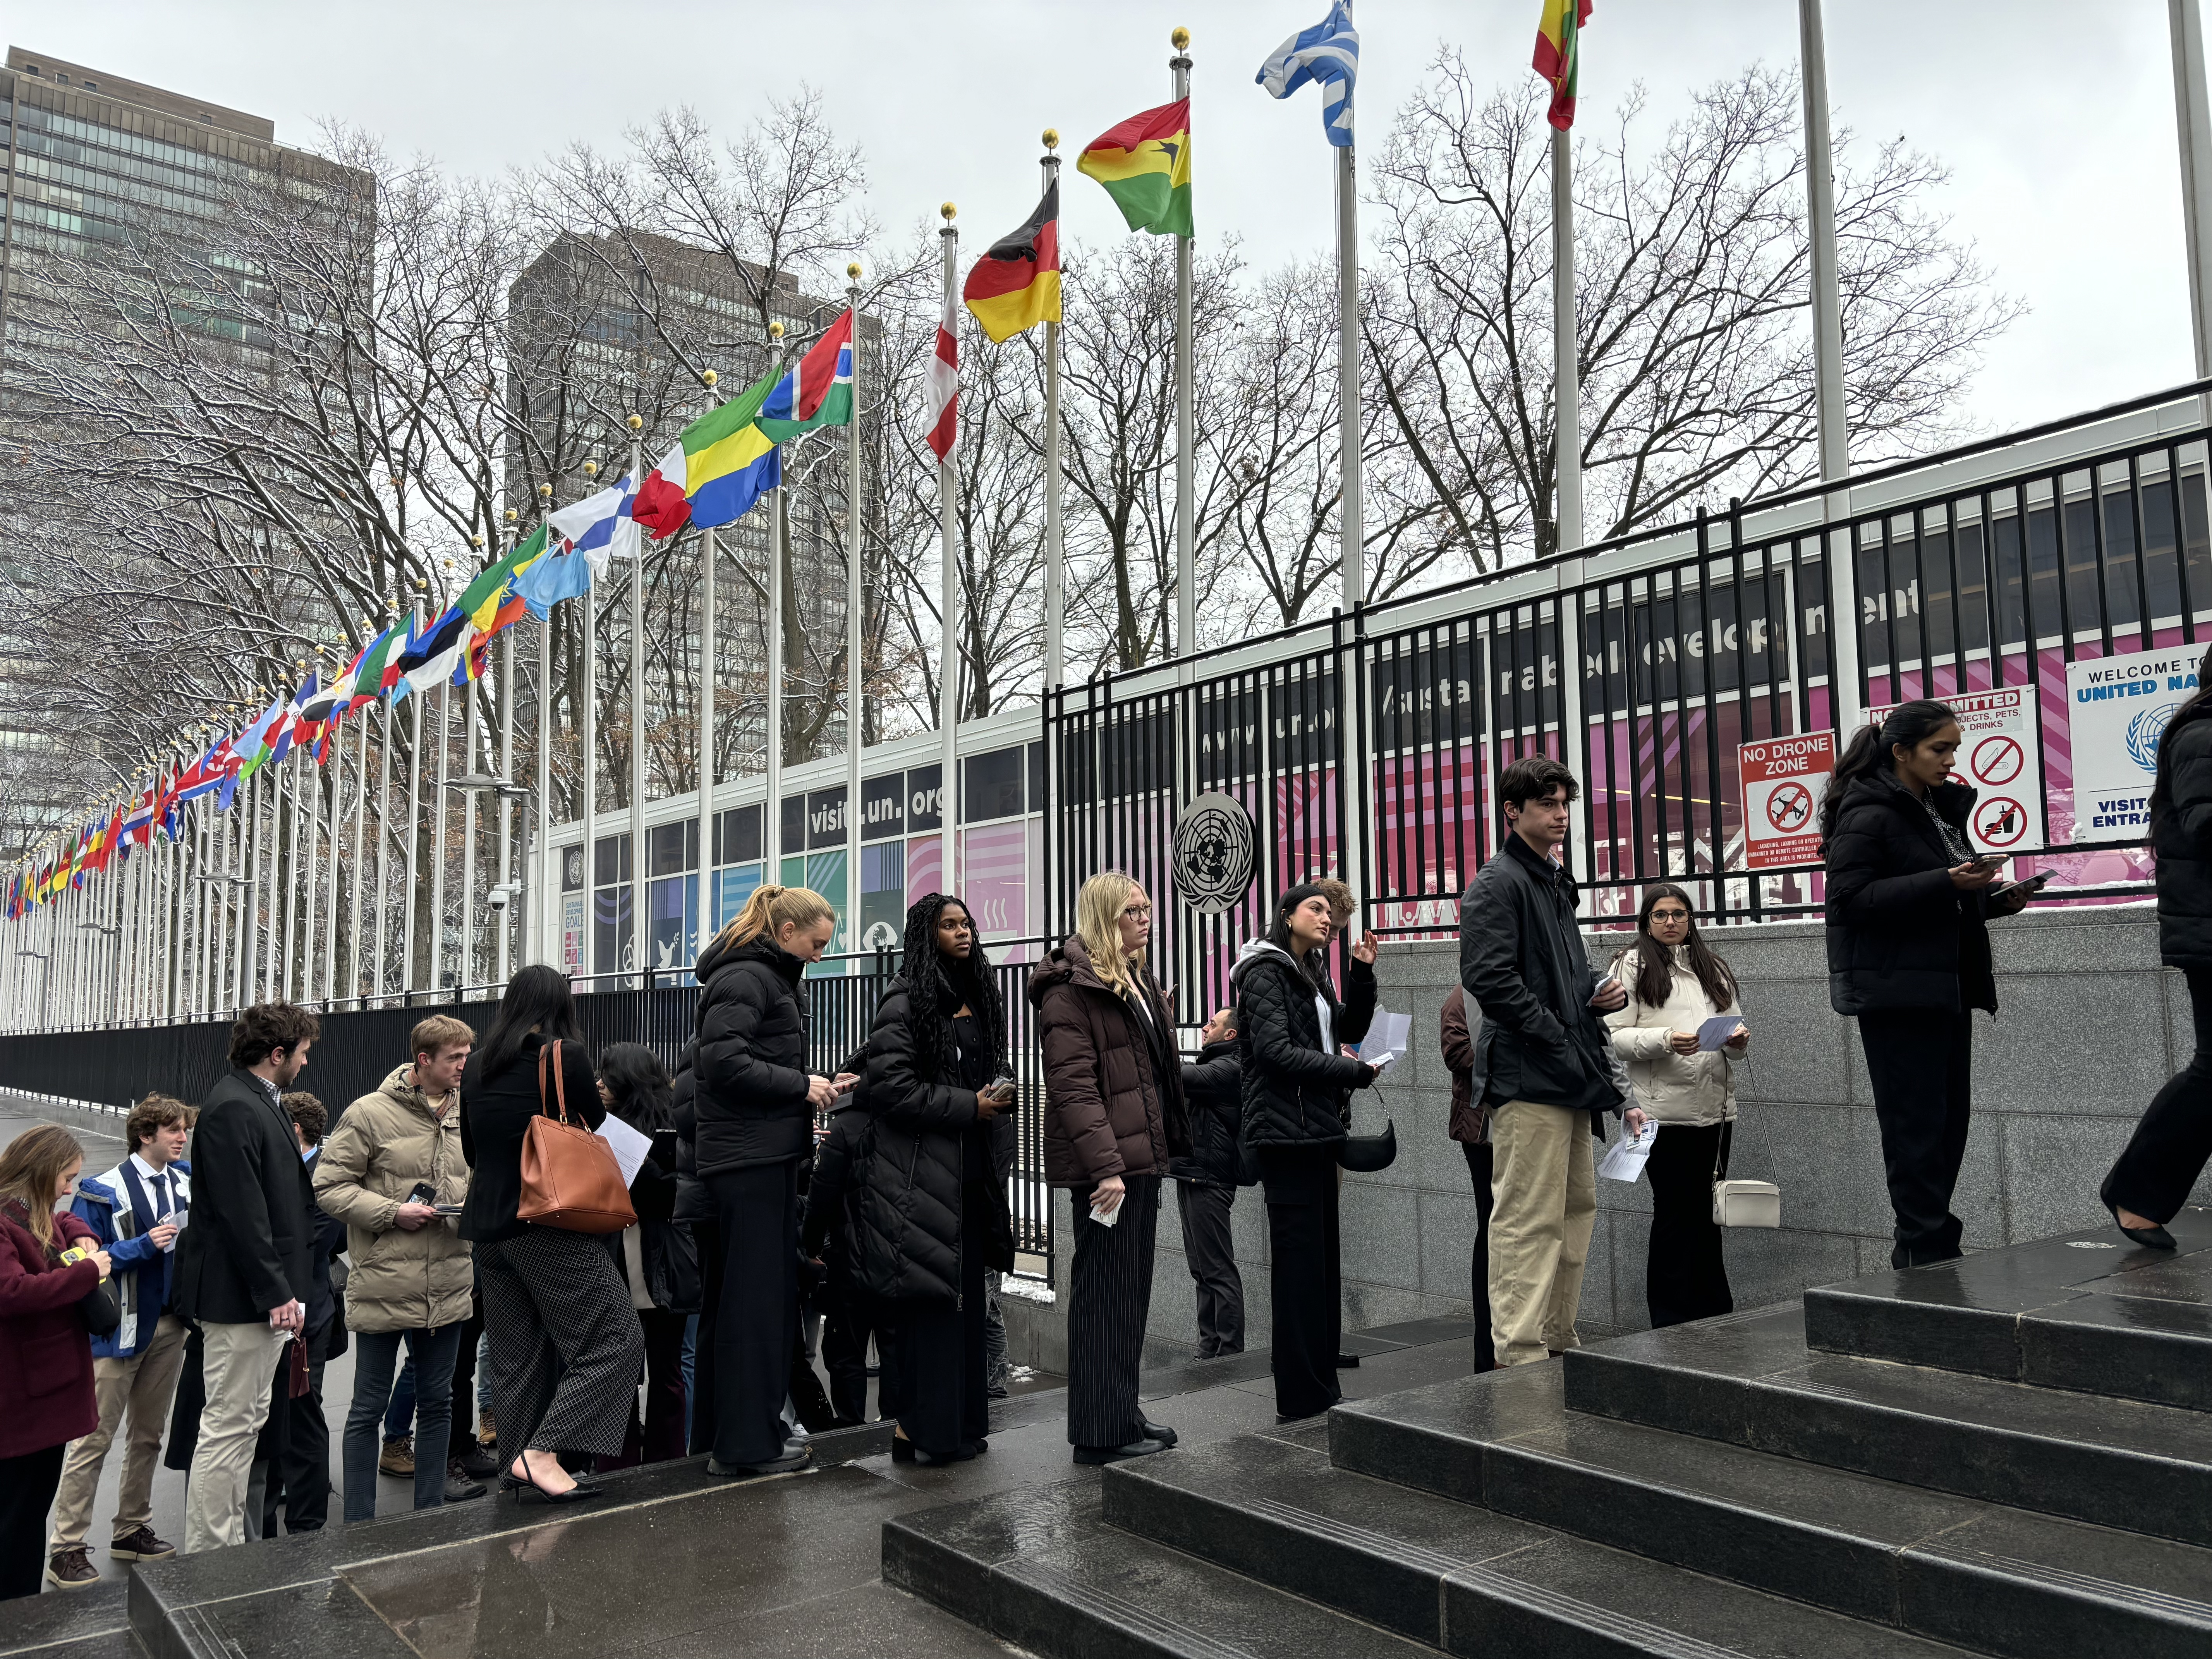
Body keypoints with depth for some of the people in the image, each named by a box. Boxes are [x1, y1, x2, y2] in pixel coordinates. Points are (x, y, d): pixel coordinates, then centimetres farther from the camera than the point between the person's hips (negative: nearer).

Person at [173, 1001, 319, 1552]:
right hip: (241, 1297, -11)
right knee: (228, 1426, -2)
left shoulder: (262, 1104, 14)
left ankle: (231, 1544, 29)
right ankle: (206, 1556, 7)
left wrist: (285, 1288, 21)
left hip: (265, 1293, 11)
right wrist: (276, 1293, -22)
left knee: (248, 1422, 18)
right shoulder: (233, 1109, -18)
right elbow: (242, 1212, -23)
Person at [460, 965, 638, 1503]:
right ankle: (542, 1452, -13)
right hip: (550, 1225, -7)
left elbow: (472, 1152, 19)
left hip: (488, 1230, 7)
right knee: (613, 1339, -3)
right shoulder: (566, 1056, -8)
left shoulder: (476, 1065, 9)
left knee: (516, 1358, 13)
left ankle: (517, 1476, 16)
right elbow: (596, 1125, 6)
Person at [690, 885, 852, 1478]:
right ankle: (747, 1444, 3)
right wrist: (801, 1086, -16)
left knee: (760, 1291, 14)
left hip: (763, 1155, 11)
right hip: (751, 1157, -11)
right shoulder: (746, 977, -12)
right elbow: (724, 1061, -22)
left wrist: (814, 1086, 10)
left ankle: (727, 1431, 23)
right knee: (756, 1295, -5)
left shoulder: (770, 977, 21)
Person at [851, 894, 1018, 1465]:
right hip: (919, 1170, -8)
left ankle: (959, 1422, 17)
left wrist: (997, 1098, 7)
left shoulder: (976, 997, 16)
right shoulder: (905, 999, -7)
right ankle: (916, 1428, 1)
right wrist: (970, 1106, -14)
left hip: (969, 1167, 8)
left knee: (965, 1295, 9)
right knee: (928, 1298, -7)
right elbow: (892, 1085, -16)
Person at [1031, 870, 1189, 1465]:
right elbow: (1073, 1086, -19)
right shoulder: (1071, 988, -12)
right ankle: (1100, 1432, 6)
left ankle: (1124, 1412, 26)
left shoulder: (1134, 982, 19)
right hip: (1106, 1165, -10)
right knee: (1103, 1292, -3)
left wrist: (1166, 1146, 20)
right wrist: (1105, 1166, -24)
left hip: (1141, 1157, 10)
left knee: (1133, 1288, 15)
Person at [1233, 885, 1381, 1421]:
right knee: (1298, 1261, -7)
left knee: (1323, 1258, 12)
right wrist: (1354, 1072, -14)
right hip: (1286, 1130, -9)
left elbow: (1350, 1028, 19)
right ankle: (1300, 1397, -1)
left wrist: (1362, 973, 6)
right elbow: (1277, 1051, -18)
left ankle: (1321, 1386, 20)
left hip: (1316, 1132, 9)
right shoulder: (1266, 973, -8)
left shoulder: (1312, 975, 19)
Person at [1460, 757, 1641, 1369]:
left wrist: (1601, 993, 9)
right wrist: (1556, 1038, -18)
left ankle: (1558, 1341, 28)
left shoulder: (1555, 883, 21)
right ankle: (1520, 1356, -4)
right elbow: (1489, 978, -21)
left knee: (1577, 1207, 16)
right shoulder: (1498, 883, -9)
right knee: (1529, 1220, -9)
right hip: (1527, 1078, -10)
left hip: (1568, 1082, 10)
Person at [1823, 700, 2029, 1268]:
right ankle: (1929, 1253, 3)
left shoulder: (1943, 808, 18)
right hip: (1897, 992, -9)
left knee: (1949, 1120, 10)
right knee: (1917, 1124, -5)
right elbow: (1851, 897, -19)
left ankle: (1919, 1246, 19)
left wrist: (1995, 899, 6)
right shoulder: (1869, 814, -10)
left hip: (1947, 987, 9)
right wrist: (1945, 883, -24)